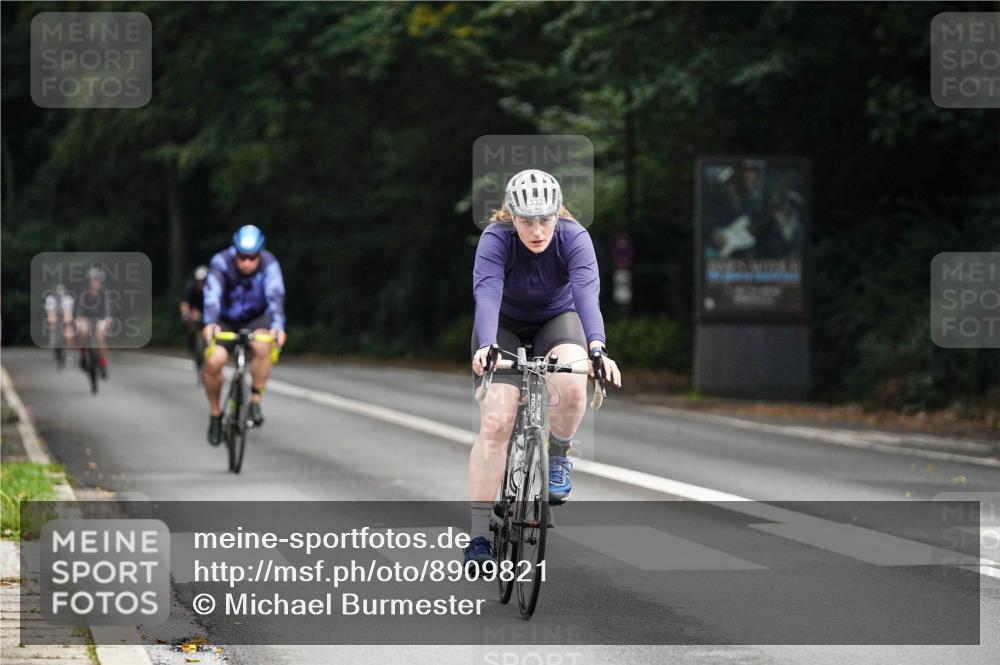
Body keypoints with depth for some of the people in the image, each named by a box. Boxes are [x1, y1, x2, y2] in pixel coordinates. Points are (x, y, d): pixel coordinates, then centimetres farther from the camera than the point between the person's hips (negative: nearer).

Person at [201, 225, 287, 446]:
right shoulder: (221, 262, -26)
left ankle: (256, 402, -18)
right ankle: (215, 414, 0)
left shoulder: (269, 264, -24)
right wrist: (210, 324, -57)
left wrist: (278, 326, -56)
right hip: (226, 320, 0)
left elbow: (275, 296, -38)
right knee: (214, 361, -24)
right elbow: (212, 295, -39)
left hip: (255, 318, 0)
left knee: (263, 345, -34)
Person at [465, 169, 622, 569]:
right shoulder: (496, 239, -27)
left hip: (557, 320, 1)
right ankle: (479, 536, -13)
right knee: (495, 424, -17)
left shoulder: (573, 238, -25)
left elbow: (587, 292, -39)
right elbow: (487, 294, -41)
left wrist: (596, 347, -56)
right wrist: (485, 348, -59)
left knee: (572, 386, -33)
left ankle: (557, 455, -1)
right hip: (505, 327, -1)